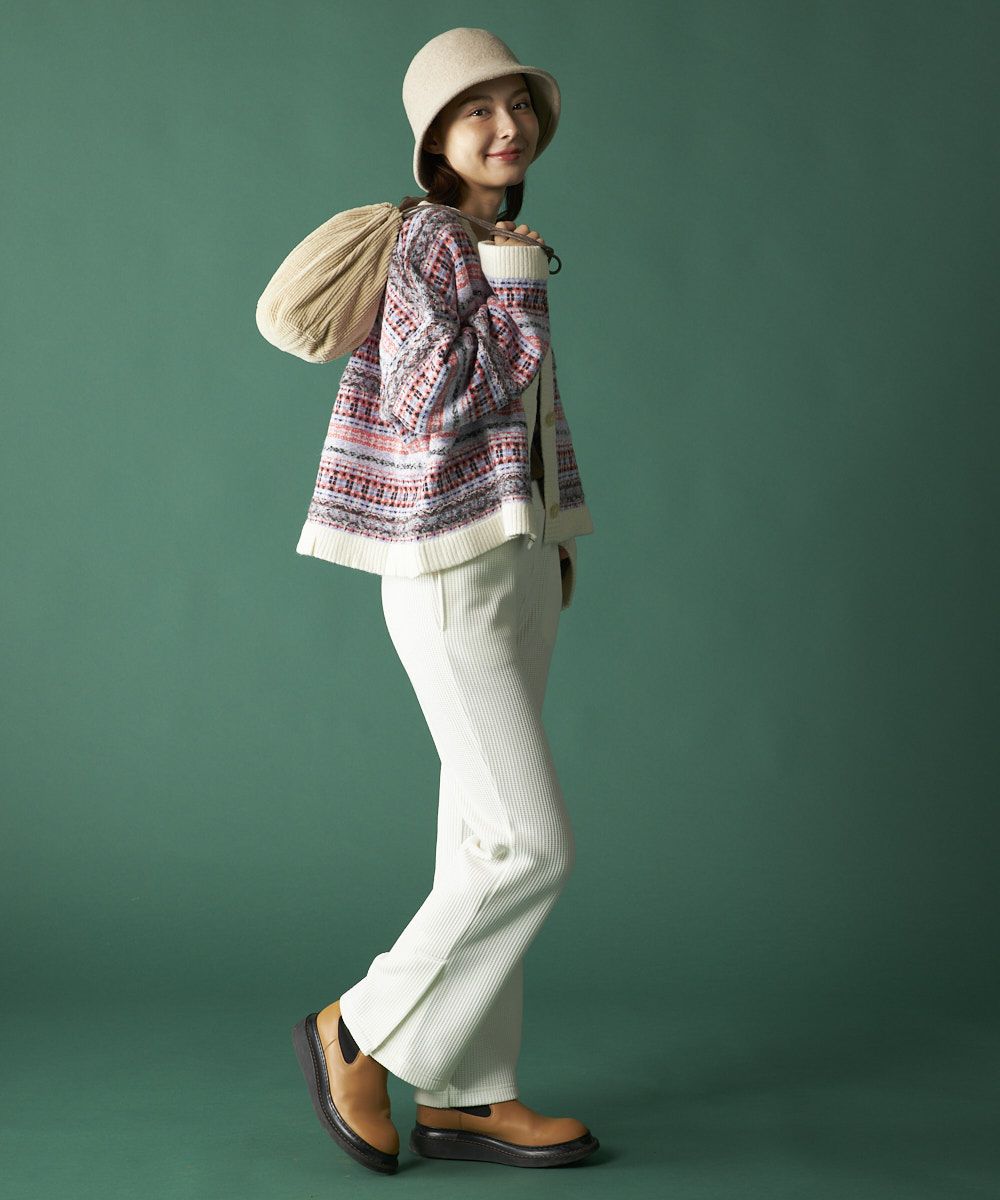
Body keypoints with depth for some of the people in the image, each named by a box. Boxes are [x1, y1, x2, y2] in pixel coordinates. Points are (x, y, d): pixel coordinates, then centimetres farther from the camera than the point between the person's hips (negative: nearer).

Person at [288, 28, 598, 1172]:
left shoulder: (507, 246, 15)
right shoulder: (424, 239, -11)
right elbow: (434, 402, -20)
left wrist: (558, 535, 20)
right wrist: (511, 283, -14)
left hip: (516, 563, 9)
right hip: (450, 573, -9)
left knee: (487, 837, 9)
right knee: (532, 846, -9)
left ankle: (465, 1093, 17)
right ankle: (360, 1033, 8)